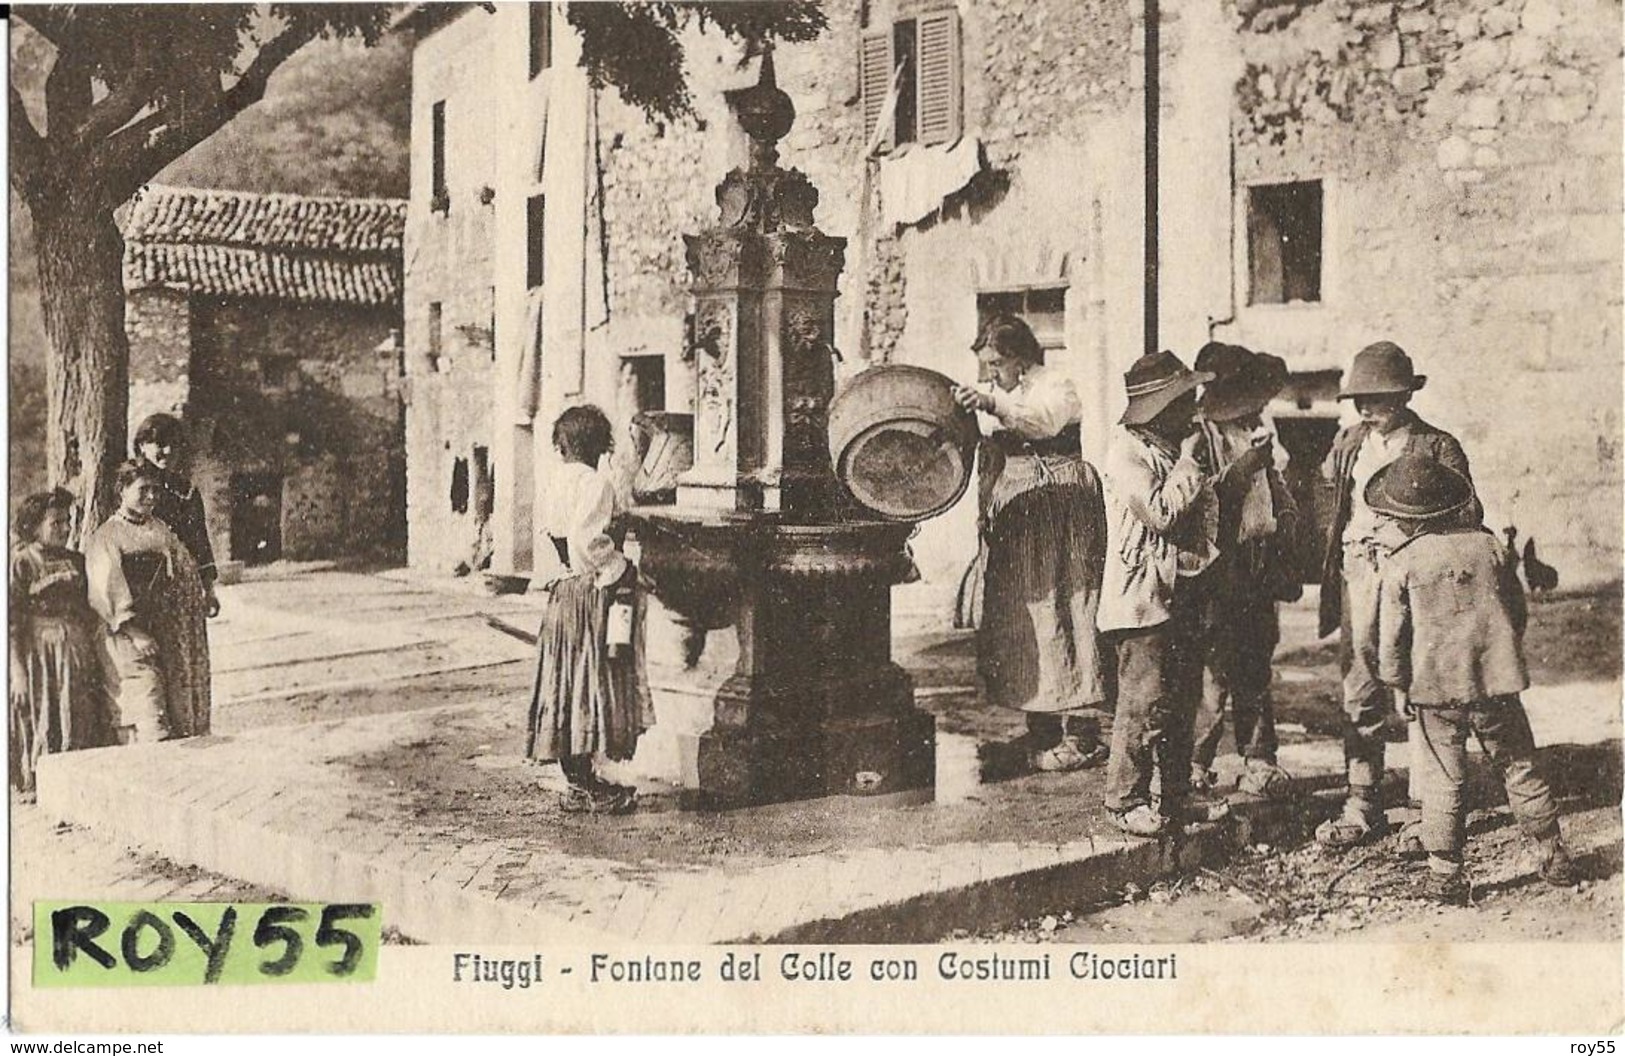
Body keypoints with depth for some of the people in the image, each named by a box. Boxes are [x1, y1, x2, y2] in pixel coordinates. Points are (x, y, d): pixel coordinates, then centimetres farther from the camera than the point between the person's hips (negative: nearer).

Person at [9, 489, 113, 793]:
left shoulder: (76, 561, 11)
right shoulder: (21, 563, -5)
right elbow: (12, 623, -10)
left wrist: (97, 661, 6)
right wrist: (18, 673, -16)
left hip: (81, 659, 5)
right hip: (41, 660, -5)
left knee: (83, 731, 5)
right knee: (46, 733, -2)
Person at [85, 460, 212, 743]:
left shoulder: (161, 532, 17)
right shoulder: (106, 538, -3)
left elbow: (187, 577, 21)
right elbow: (106, 592, -11)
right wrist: (134, 632, -20)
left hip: (168, 634, 6)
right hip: (130, 639, -6)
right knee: (150, 724, -14)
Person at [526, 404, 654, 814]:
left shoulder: (556, 485, 11)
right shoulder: (596, 483, -12)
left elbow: (551, 535, 12)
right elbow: (586, 541, -23)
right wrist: (619, 568, -10)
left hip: (562, 593, 8)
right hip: (594, 594, -8)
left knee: (565, 687, 9)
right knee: (595, 685, -3)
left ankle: (576, 785, 16)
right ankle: (594, 792, 0)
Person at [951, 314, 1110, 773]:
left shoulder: (1056, 387, -7)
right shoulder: (998, 396, 16)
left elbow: (1042, 421, -30)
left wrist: (993, 404, -44)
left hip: (1059, 517, -8)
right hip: (1012, 520, 8)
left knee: (1059, 613, -9)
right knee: (1018, 617, 7)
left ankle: (1082, 734, -5)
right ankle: (1042, 731, 14)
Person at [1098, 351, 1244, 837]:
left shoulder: (1172, 449, 16)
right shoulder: (1127, 453, -14)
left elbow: (1198, 506, 26)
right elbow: (1161, 512, -23)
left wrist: (1236, 472, 15)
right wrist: (1190, 462, -13)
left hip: (1182, 593, 9)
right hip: (1143, 595, -9)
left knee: (1183, 697, 12)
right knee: (1145, 701, -7)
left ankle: (1177, 794, 21)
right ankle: (1126, 800, 2)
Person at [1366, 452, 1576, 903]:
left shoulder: (1399, 565, -7)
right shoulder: (1488, 544, 2)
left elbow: (1392, 635, -4)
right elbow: (1517, 609, 10)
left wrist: (1397, 686, 7)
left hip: (1436, 688, -2)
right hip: (1496, 680, 3)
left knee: (1443, 781, 4)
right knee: (1520, 768, 14)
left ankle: (1444, 871, 6)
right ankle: (1553, 855, 21)